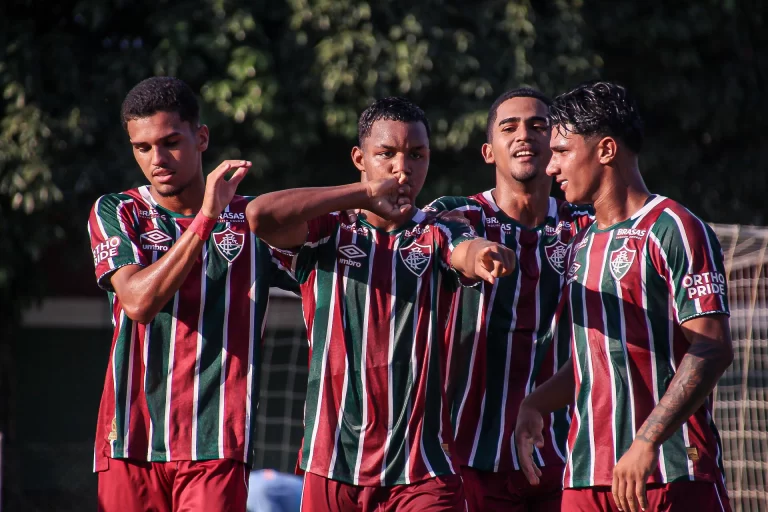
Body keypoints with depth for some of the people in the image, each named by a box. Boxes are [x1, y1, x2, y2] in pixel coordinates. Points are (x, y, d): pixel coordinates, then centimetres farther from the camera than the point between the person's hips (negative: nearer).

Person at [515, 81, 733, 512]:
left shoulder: (672, 230, -5)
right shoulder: (582, 246, 19)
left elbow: (713, 350, -13)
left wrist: (646, 444, -20)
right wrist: (535, 406, 6)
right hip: (586, 477, 7)